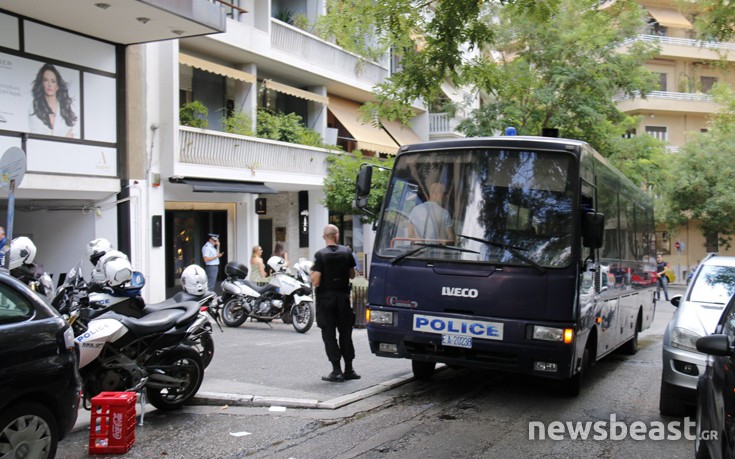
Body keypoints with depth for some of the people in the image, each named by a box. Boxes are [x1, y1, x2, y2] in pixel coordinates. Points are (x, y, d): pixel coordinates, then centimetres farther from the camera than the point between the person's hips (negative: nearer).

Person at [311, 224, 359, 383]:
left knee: (329, 334, 2)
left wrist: (312, 270, 3)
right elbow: (352, 275, 8)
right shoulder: (347, 252, -1)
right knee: (345, 333, 12)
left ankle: (337, 371, 0)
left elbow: (315, 282, -16)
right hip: (343, 297, 3)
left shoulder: (320, 255, -12)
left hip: (326, 299, -3)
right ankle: (349, 370, 16)